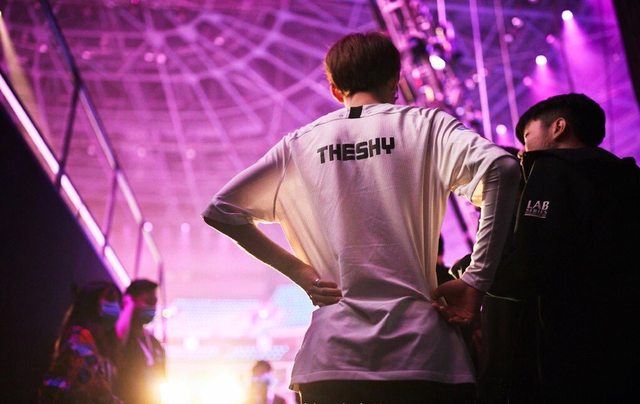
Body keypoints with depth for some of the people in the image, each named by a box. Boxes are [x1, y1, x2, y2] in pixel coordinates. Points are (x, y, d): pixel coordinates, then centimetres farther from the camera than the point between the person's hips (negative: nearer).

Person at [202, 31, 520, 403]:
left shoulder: (301, 143, 10)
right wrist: (475, 284, -11)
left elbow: (220, 210, 12)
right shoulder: (425, 124, 3)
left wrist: (298, 270, 9)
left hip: (329, 357, 2)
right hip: (421, 354, -2)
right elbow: (500, 168, -14)